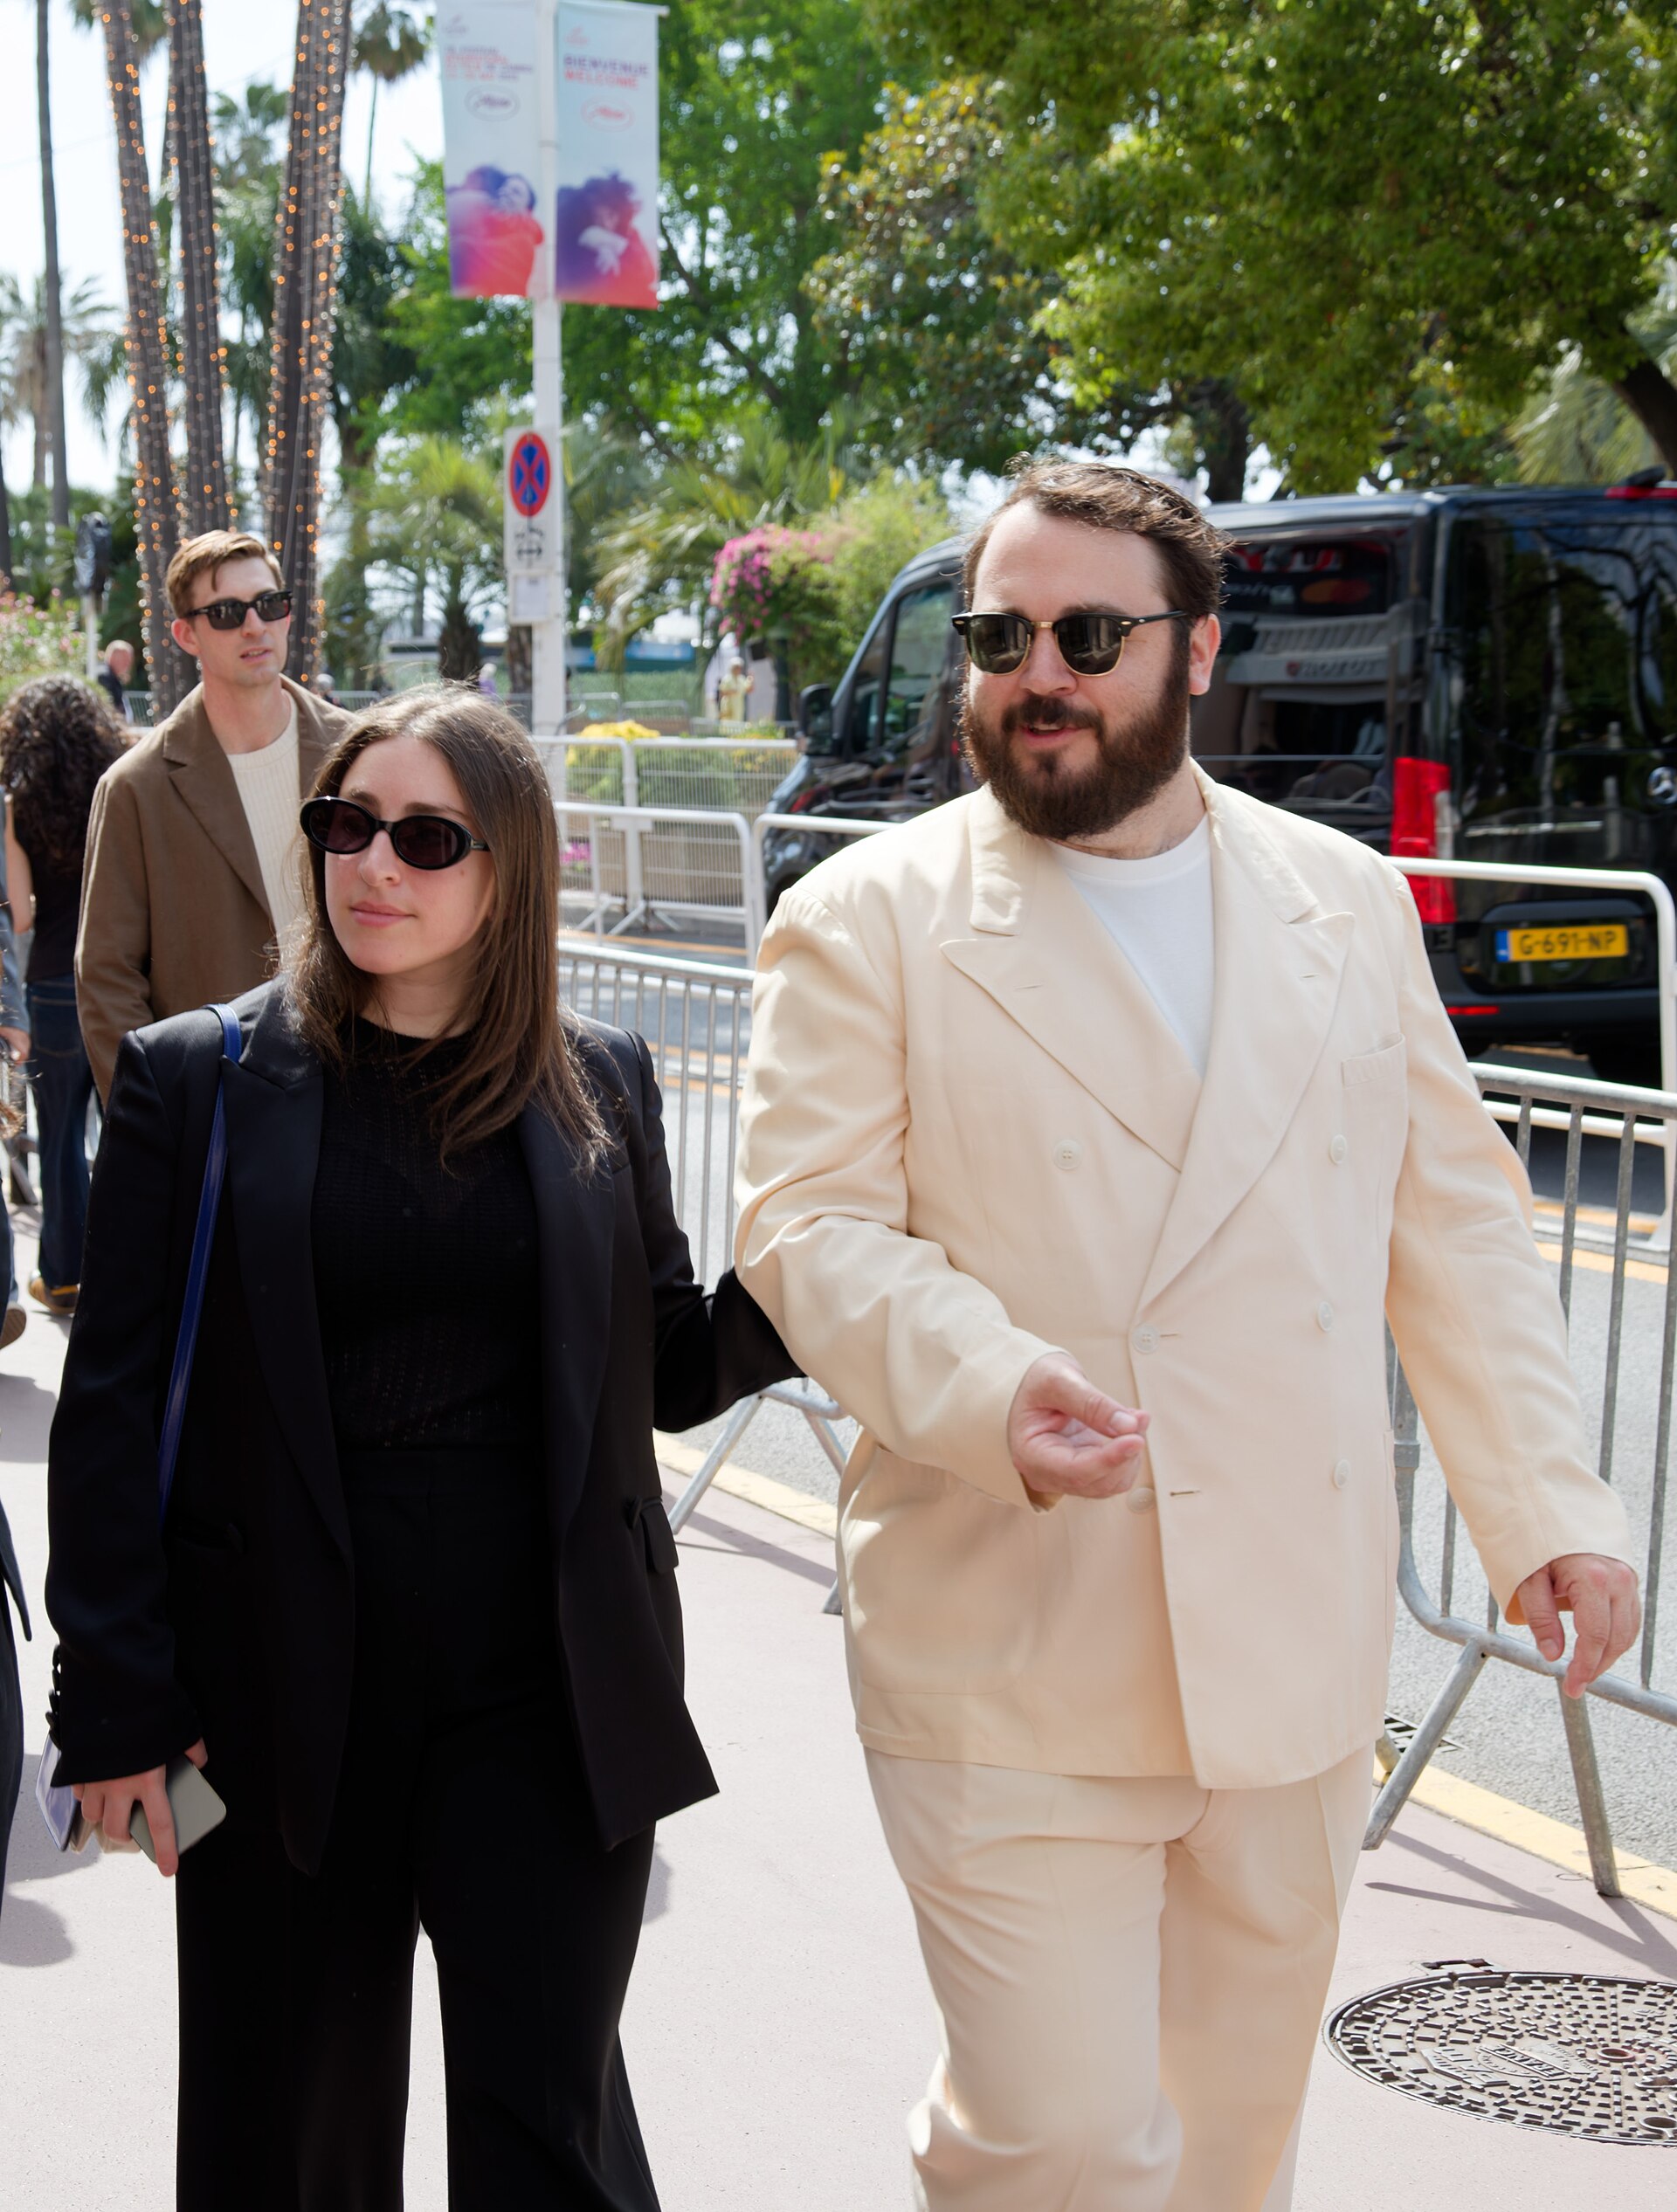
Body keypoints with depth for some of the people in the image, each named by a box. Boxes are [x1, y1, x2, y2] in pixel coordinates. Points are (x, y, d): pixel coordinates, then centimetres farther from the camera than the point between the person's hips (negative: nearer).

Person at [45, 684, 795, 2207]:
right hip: (283, 1698, 0)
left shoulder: (602, 1085, 5)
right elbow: (114, 1407, -2)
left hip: (550, 1694, 1)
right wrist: (114, 1705, -6)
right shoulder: (197, 1079, -1)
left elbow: (671, 1371, 9)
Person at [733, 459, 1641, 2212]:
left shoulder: (1345, 900, 9)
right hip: (1016, 1668, -4)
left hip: (1294, 1659, 4)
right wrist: (986, 1382, -27)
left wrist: (1543, 1504, 6)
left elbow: (1455, 1223, 12)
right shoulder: (869, 921, -3)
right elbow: (806, 1223, -9)